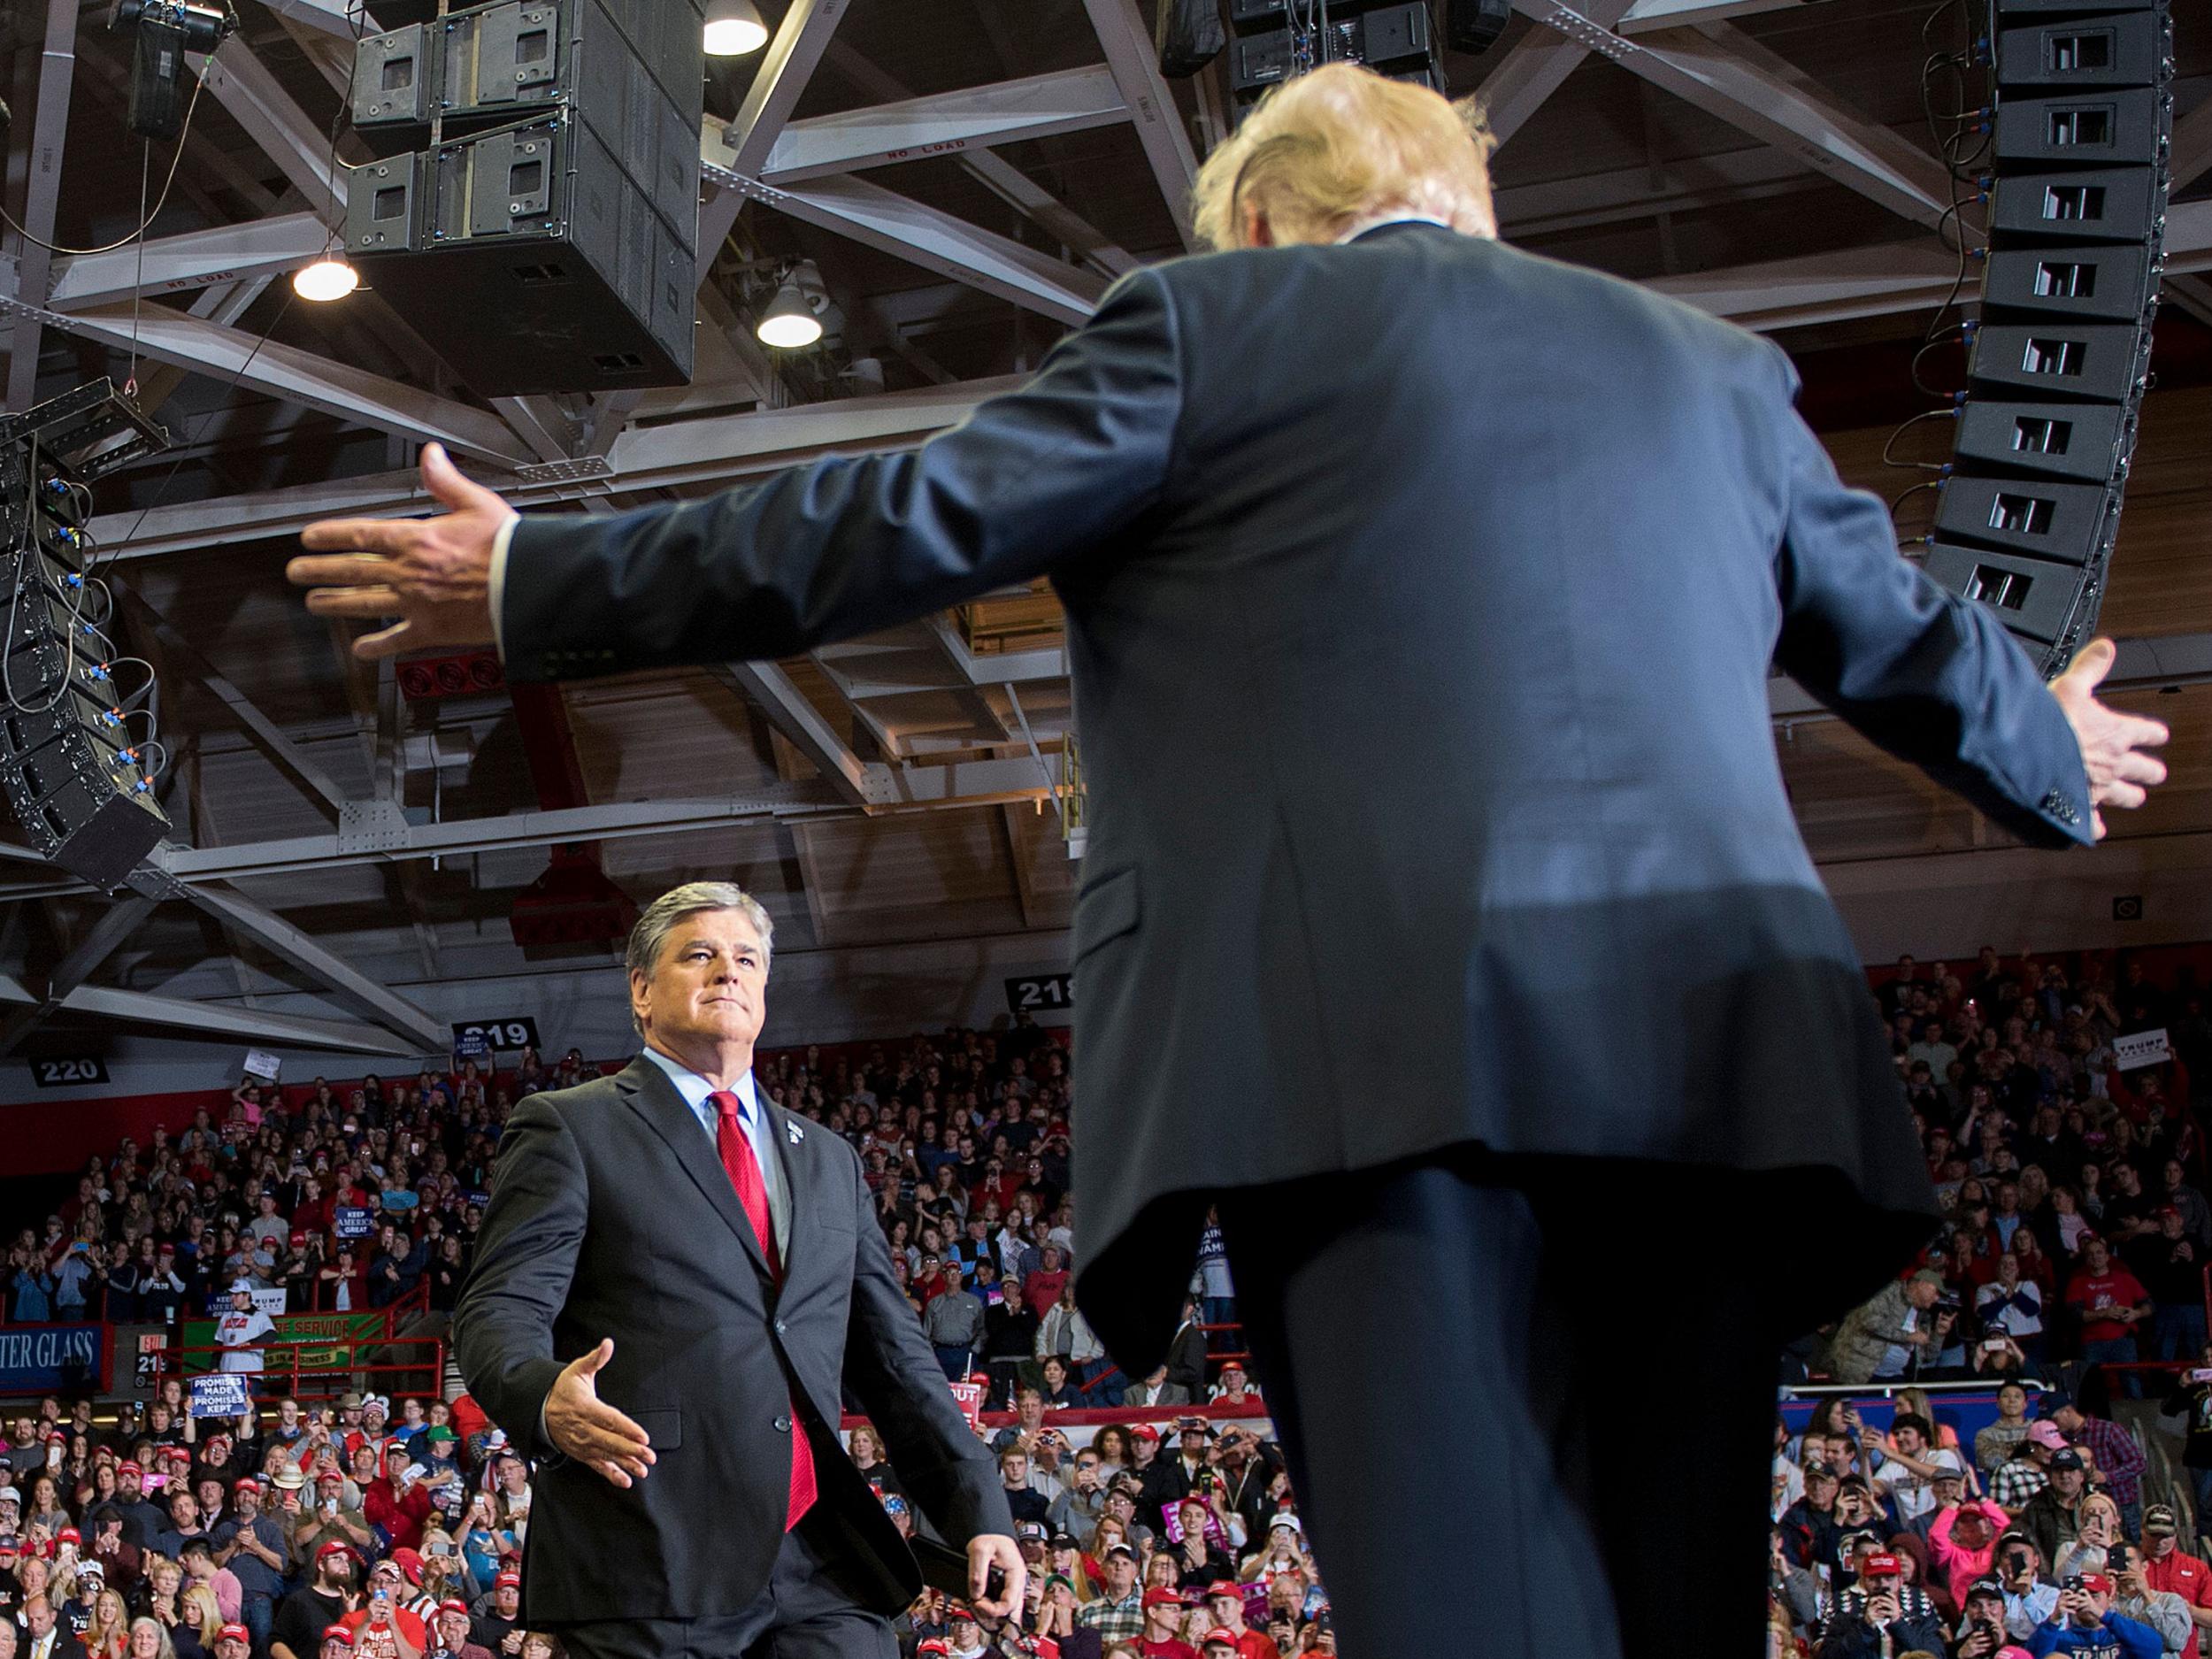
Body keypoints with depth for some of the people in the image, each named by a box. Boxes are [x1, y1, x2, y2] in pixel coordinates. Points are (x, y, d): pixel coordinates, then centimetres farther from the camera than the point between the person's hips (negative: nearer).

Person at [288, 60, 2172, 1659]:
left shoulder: (1210, 317, 10)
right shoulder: (1713, 367, 25)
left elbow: (907, 523, 5)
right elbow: (1906, 637, 33)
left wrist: (535, 581, 16)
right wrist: (2056, 758, 55)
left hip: (1375, 1051, -5)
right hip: (1703, 1053, 6)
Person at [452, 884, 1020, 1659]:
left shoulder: (830, 1160, 20)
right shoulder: (570, 1128, 5)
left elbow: (894, 1356, 18)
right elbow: (499, 1312, -5)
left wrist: (978, 1512, 8)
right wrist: (546, 1399, -28)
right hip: (648, 1567, -4)